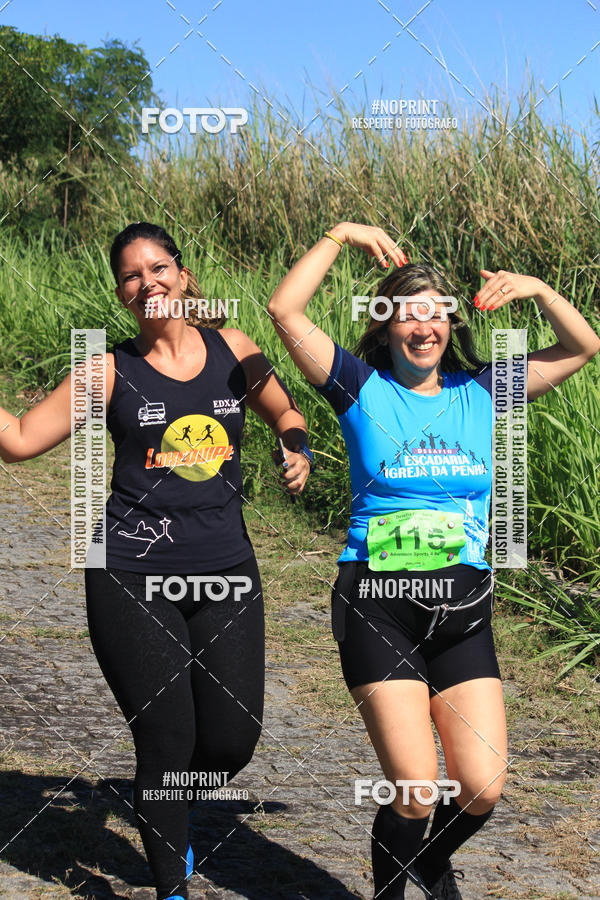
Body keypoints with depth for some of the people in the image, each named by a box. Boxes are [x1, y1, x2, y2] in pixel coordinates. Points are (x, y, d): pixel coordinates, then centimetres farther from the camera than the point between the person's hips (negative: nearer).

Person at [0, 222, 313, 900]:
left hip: (225, 570, 3)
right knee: (166, 743, 0)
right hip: (133, 576, -3)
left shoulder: (230, 349, 7)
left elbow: (284, 413, 22)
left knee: (233, 739, 3)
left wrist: (299, 453, 2)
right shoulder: (111, 372, 0)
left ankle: (169, 816, 38)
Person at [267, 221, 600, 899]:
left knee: (482, 790, -2)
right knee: (414, 793, -9)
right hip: (378, 606, -3)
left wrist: (537, 290, -2)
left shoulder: (480, 394, 10)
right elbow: (284, 310, -9)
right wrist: (339, 236, -7)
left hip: (463, 609, 4)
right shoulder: (363, 390, 1)